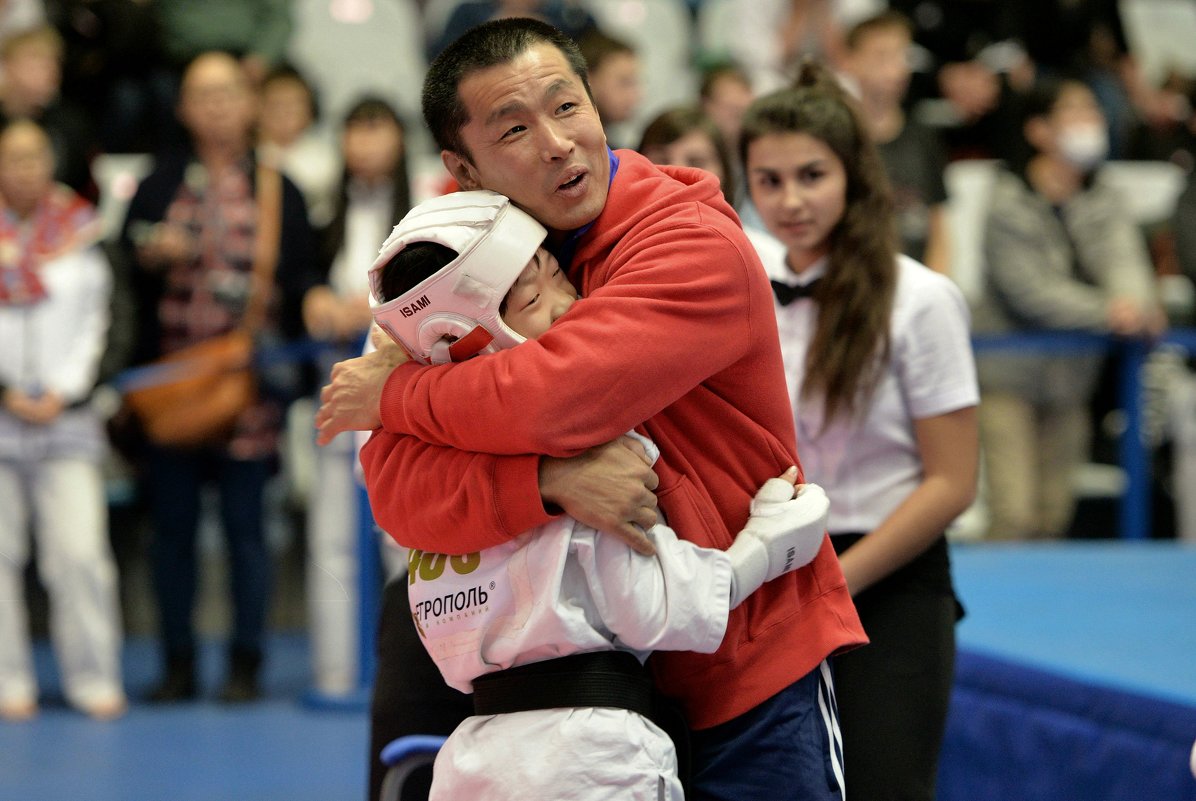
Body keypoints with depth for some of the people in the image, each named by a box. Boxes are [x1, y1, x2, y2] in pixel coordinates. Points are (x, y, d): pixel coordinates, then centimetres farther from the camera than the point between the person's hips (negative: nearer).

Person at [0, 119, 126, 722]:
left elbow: (94, 321, 6)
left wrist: (62, 393, -4)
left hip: (66, 411, 0)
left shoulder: (79, 226, 7)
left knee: (81, 552, -5)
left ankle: (94, 678, 2)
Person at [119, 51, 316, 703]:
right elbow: (124, 252, 8)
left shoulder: (278, 190, 7)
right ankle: (178, 663, 12)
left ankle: (245, 664, 7)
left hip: (248, 380, -1)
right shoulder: (160, 184, 10)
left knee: (245, 522, -1)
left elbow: (300, 277, 3)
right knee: (172, 522, 4)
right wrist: (152, 254, -12)